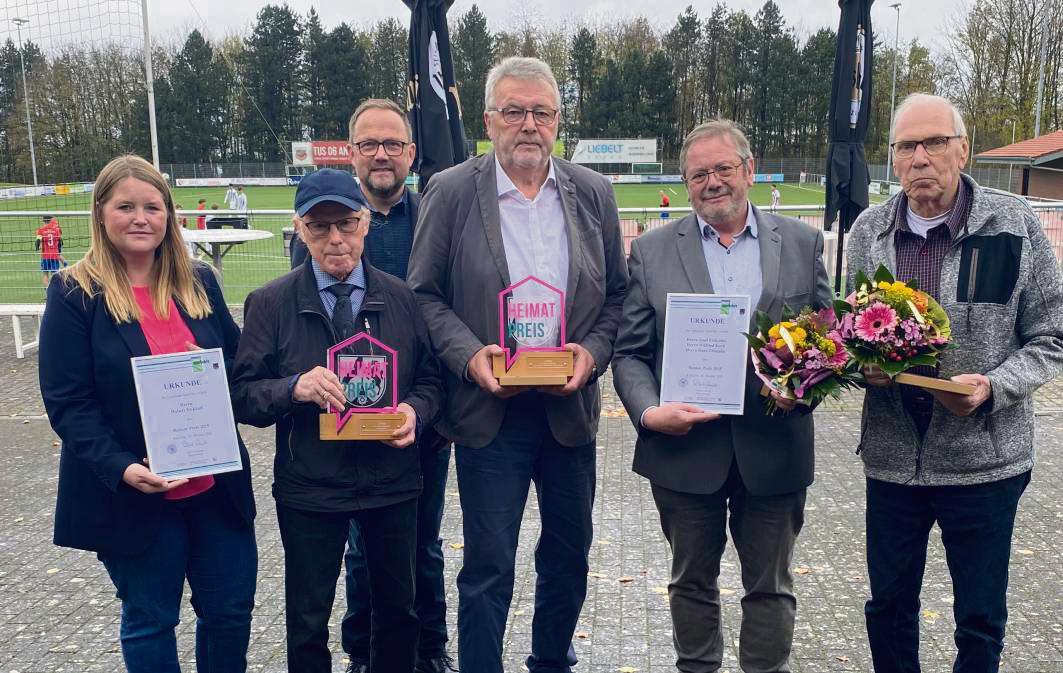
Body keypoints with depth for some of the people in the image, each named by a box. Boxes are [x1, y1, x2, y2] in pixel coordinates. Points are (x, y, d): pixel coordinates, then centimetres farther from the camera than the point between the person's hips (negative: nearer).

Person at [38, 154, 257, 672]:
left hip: (217, 484, 4)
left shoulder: (198, 281, 5)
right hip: (132, 493, -3)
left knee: (231, 611, 13)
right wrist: (119, 467, -23)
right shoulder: (74, 294, -6)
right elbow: (67, 402, -10)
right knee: (150, 622, 12)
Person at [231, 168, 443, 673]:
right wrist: (294, 388, -25)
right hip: (309, 488, -2)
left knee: (398, 608, 19)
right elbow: (243, 395, -6)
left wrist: (415, 412, -15)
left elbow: (430, 378, 6)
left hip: (392, 479, 2)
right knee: (308, 618, 14)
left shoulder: (401, 298, 0)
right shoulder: (269, 303, -5)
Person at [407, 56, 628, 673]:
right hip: (490, 408, -3)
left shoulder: (594, 194, 4)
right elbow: (425, 293, -2)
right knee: (488, 564, 4)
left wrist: (593, 352, -9)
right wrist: (469, 356, -16)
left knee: (569, 554, 19)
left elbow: (617, 292, 8)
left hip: (570, 406, 4)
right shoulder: (451, 192, -4)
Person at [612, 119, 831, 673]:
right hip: (684, 447, 0)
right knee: (692, 581, 16)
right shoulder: (652, 250, 1)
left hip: (772, 450, 1)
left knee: (770, 586, 13)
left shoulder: (802, 243, 4)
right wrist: (648, 411, -17)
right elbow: (629, 352, 0)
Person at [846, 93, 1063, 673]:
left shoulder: (1014, 224, -7)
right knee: (888, 609, 17)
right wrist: (861, 365, -9)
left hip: (984, 457, -2)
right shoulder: (869, 231, 2)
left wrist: (994, 387, -20)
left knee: (980, 623, 12)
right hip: (892, 456, 3)